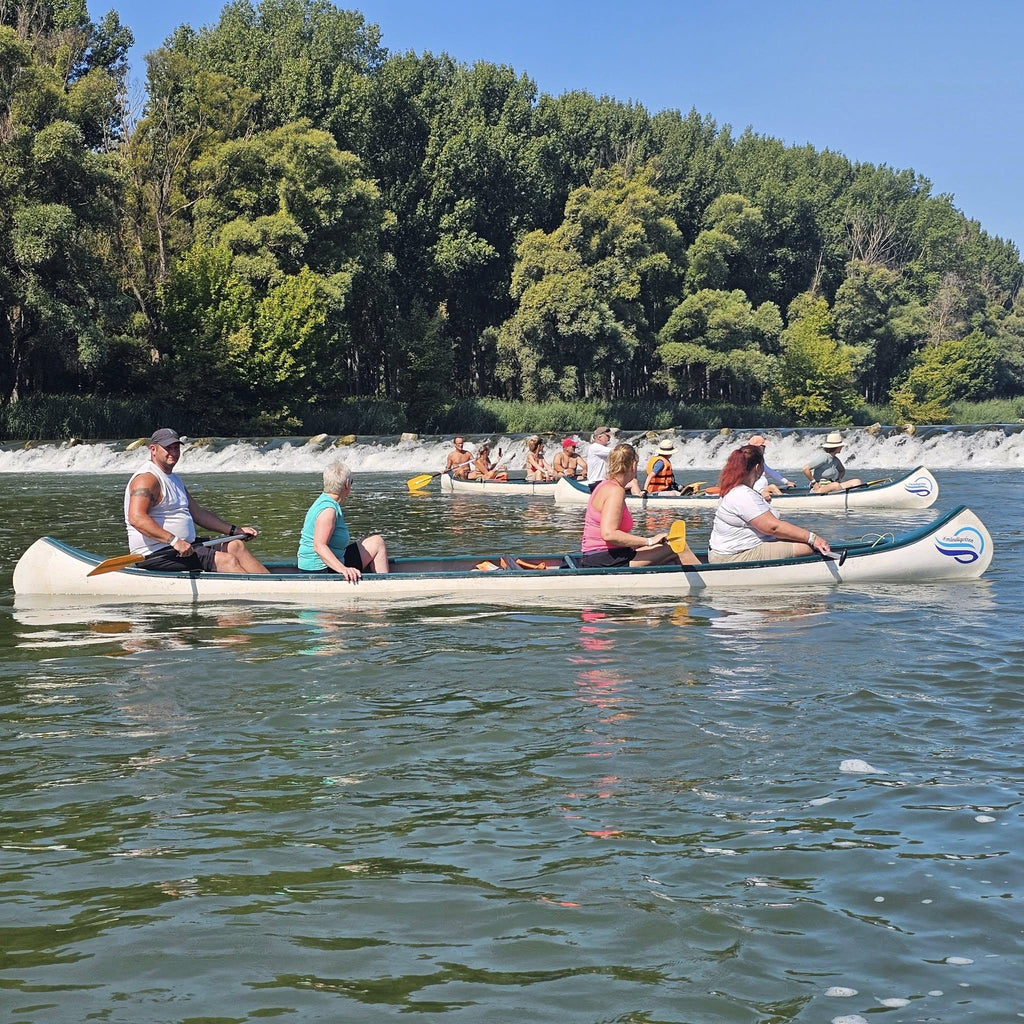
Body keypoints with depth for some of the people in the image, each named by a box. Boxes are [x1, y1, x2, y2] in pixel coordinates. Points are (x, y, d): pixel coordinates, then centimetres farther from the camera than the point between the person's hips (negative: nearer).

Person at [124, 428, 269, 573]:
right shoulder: (147, 478, -12)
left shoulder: (175, 479, 21)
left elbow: (198, 513, 26)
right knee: (227, 560, -19)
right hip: (157, 554, -10)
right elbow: (136, 518, -27)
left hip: (184, 547, 10)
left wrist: (235, 530, 19)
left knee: (236, 546, 0)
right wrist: (174, 540, -34)